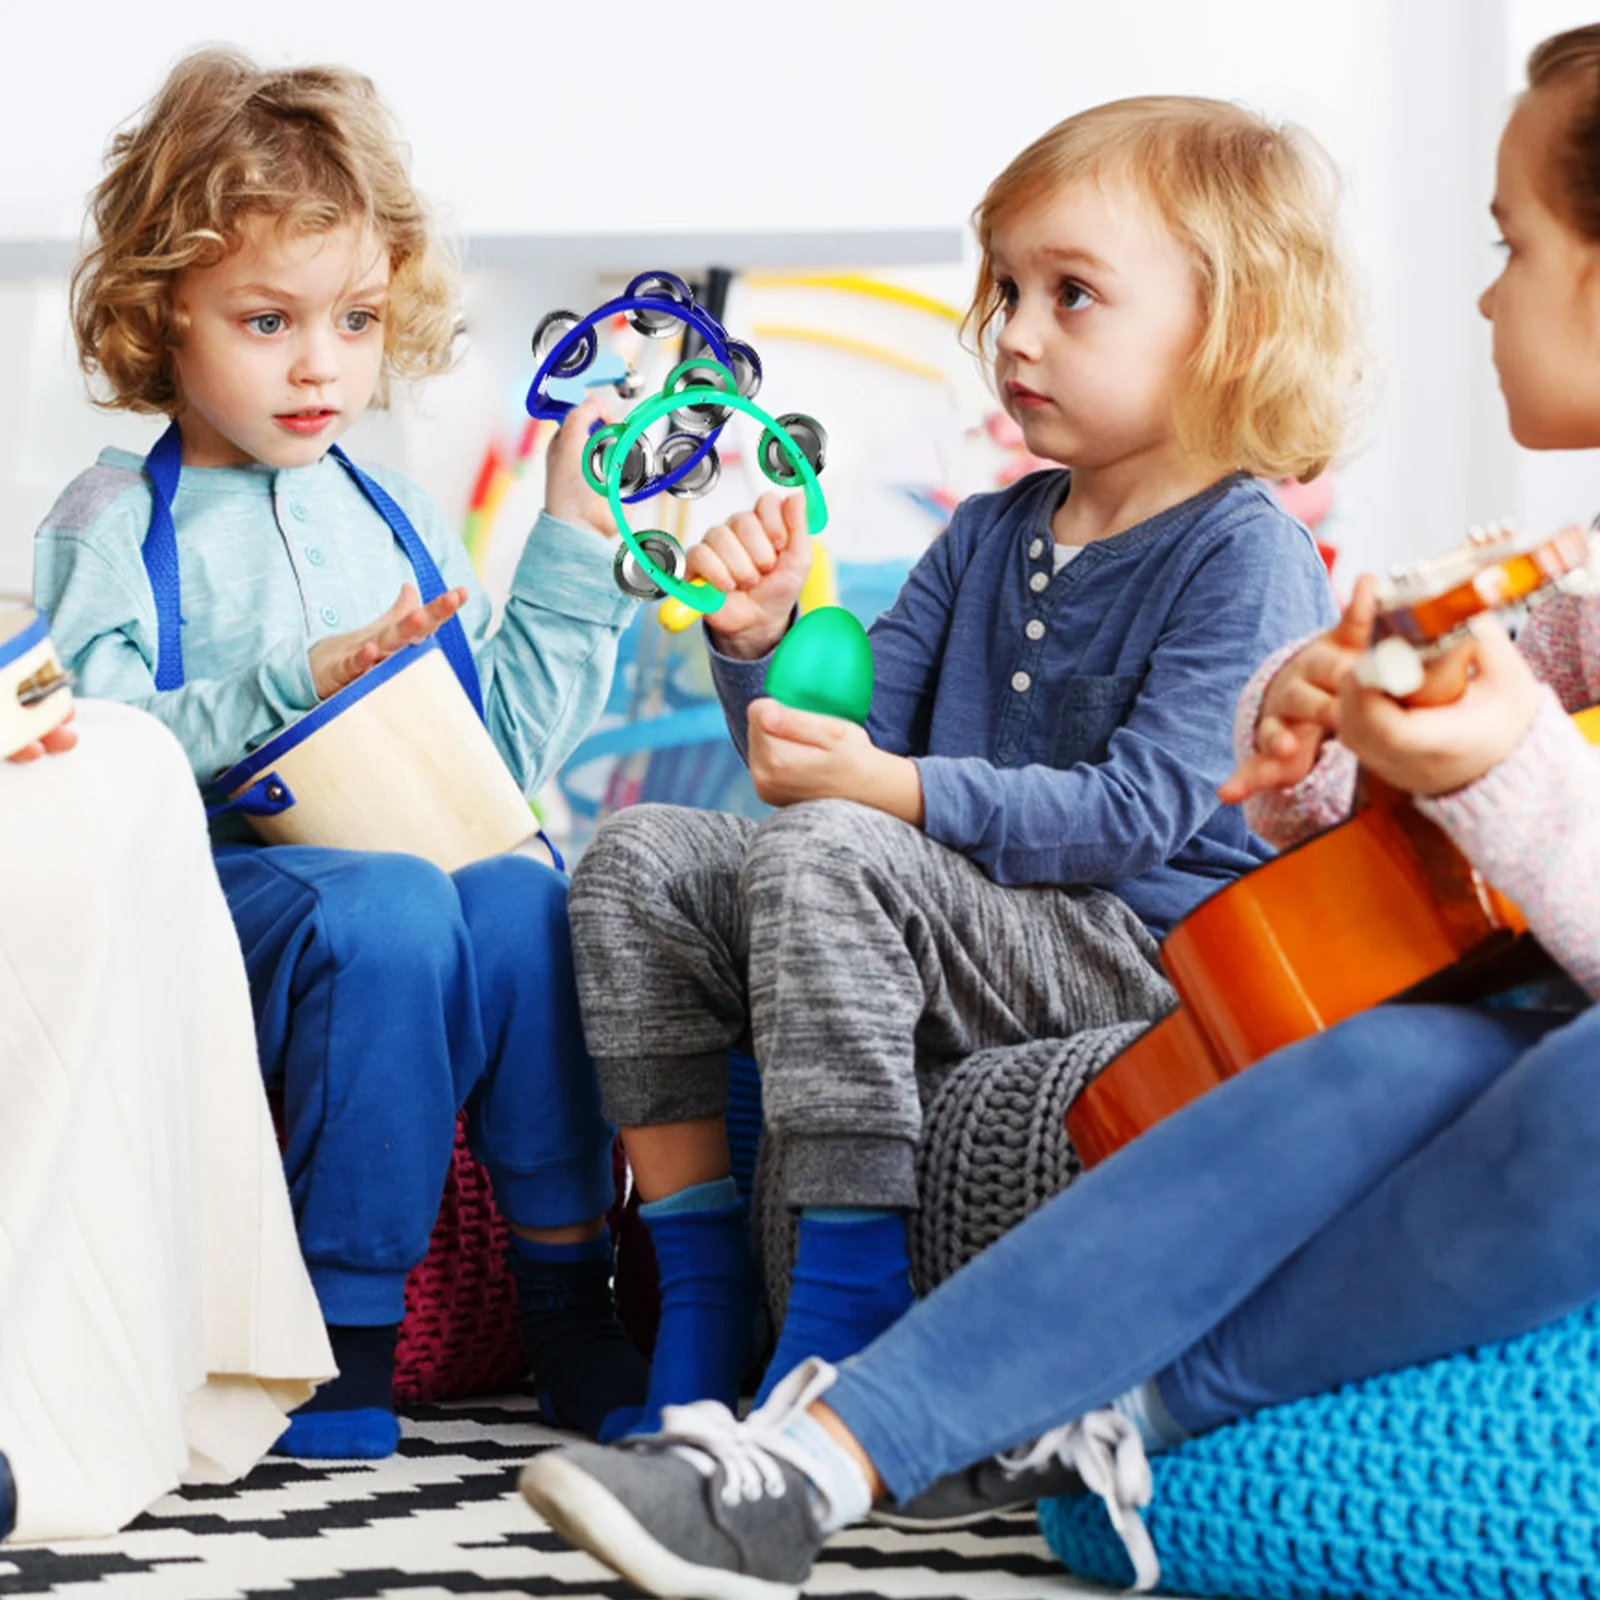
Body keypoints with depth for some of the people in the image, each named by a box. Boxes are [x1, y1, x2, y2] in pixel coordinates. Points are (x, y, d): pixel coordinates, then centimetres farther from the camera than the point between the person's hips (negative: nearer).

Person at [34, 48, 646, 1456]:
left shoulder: (398, 522, 19)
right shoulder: (114, 527, 3)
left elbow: (505, 745, 17)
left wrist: (573, 548, 14)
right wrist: (297, 684, -18)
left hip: (423, 857, 4)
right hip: (210, 886, -4)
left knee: (522, 899, -29)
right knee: (383, 912, -35)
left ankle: (568, 1294, -16)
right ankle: (345, 1327, -22)